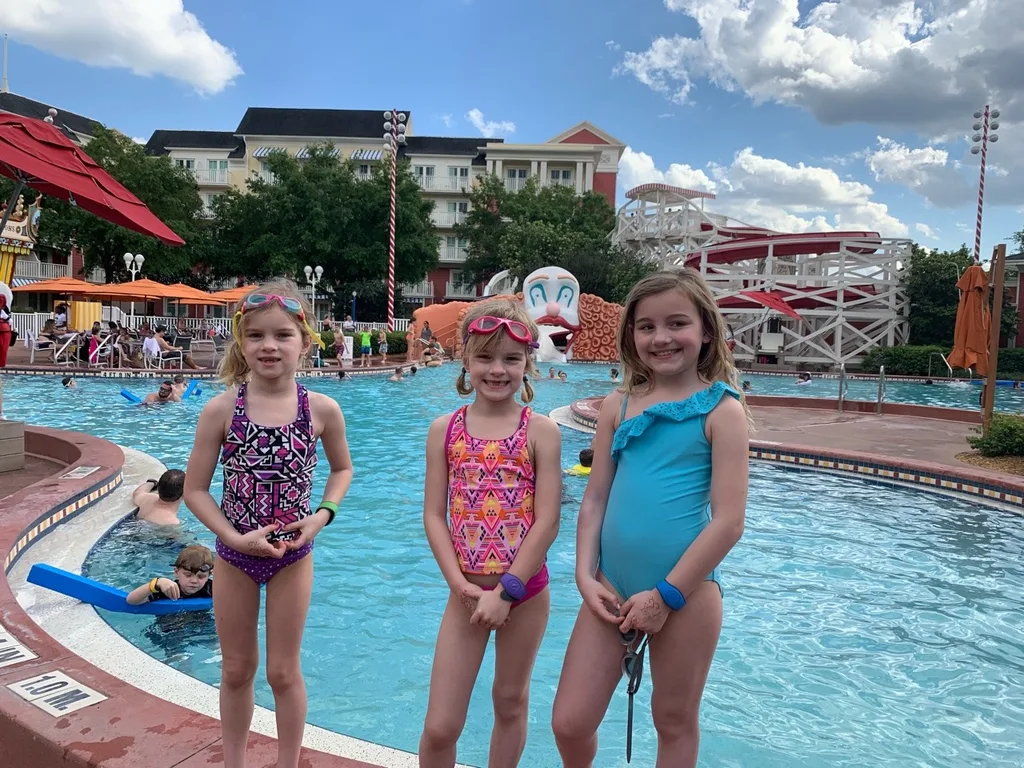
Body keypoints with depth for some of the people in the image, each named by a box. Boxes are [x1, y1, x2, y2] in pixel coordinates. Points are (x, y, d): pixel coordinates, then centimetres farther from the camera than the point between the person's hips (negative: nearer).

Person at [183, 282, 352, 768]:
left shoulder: (321, 409, -11)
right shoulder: (221, 409, -13)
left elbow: (342, 468, 6)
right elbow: (195, 489, -7)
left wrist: (322, 515, -9)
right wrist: (235, 538, -17)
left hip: (292, 554, 0)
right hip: (234, 553, 1)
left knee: (283, 671, 12)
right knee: (237, 670, 17)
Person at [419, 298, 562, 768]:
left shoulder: (541, 432, -8)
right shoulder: (444, 430, -2)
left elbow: (547, 521, -11)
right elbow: (434, 515, -2)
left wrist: (507, 591, -12)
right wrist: (461, 584, -10)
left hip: (525, 589, -1)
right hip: (467, 591, 1)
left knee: (511, 702, 18)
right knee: (440, 726, 4)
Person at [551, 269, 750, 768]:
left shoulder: (722, 410, -7)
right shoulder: (618, 405, 5)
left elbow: (728, 521, -12)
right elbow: (594, 499, 8)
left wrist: (666, 595, -12)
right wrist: (586, 576, -3)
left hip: (686, 590, -3)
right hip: (612, 588, 4)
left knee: (675, 722, 16)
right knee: (569, 724, 8)